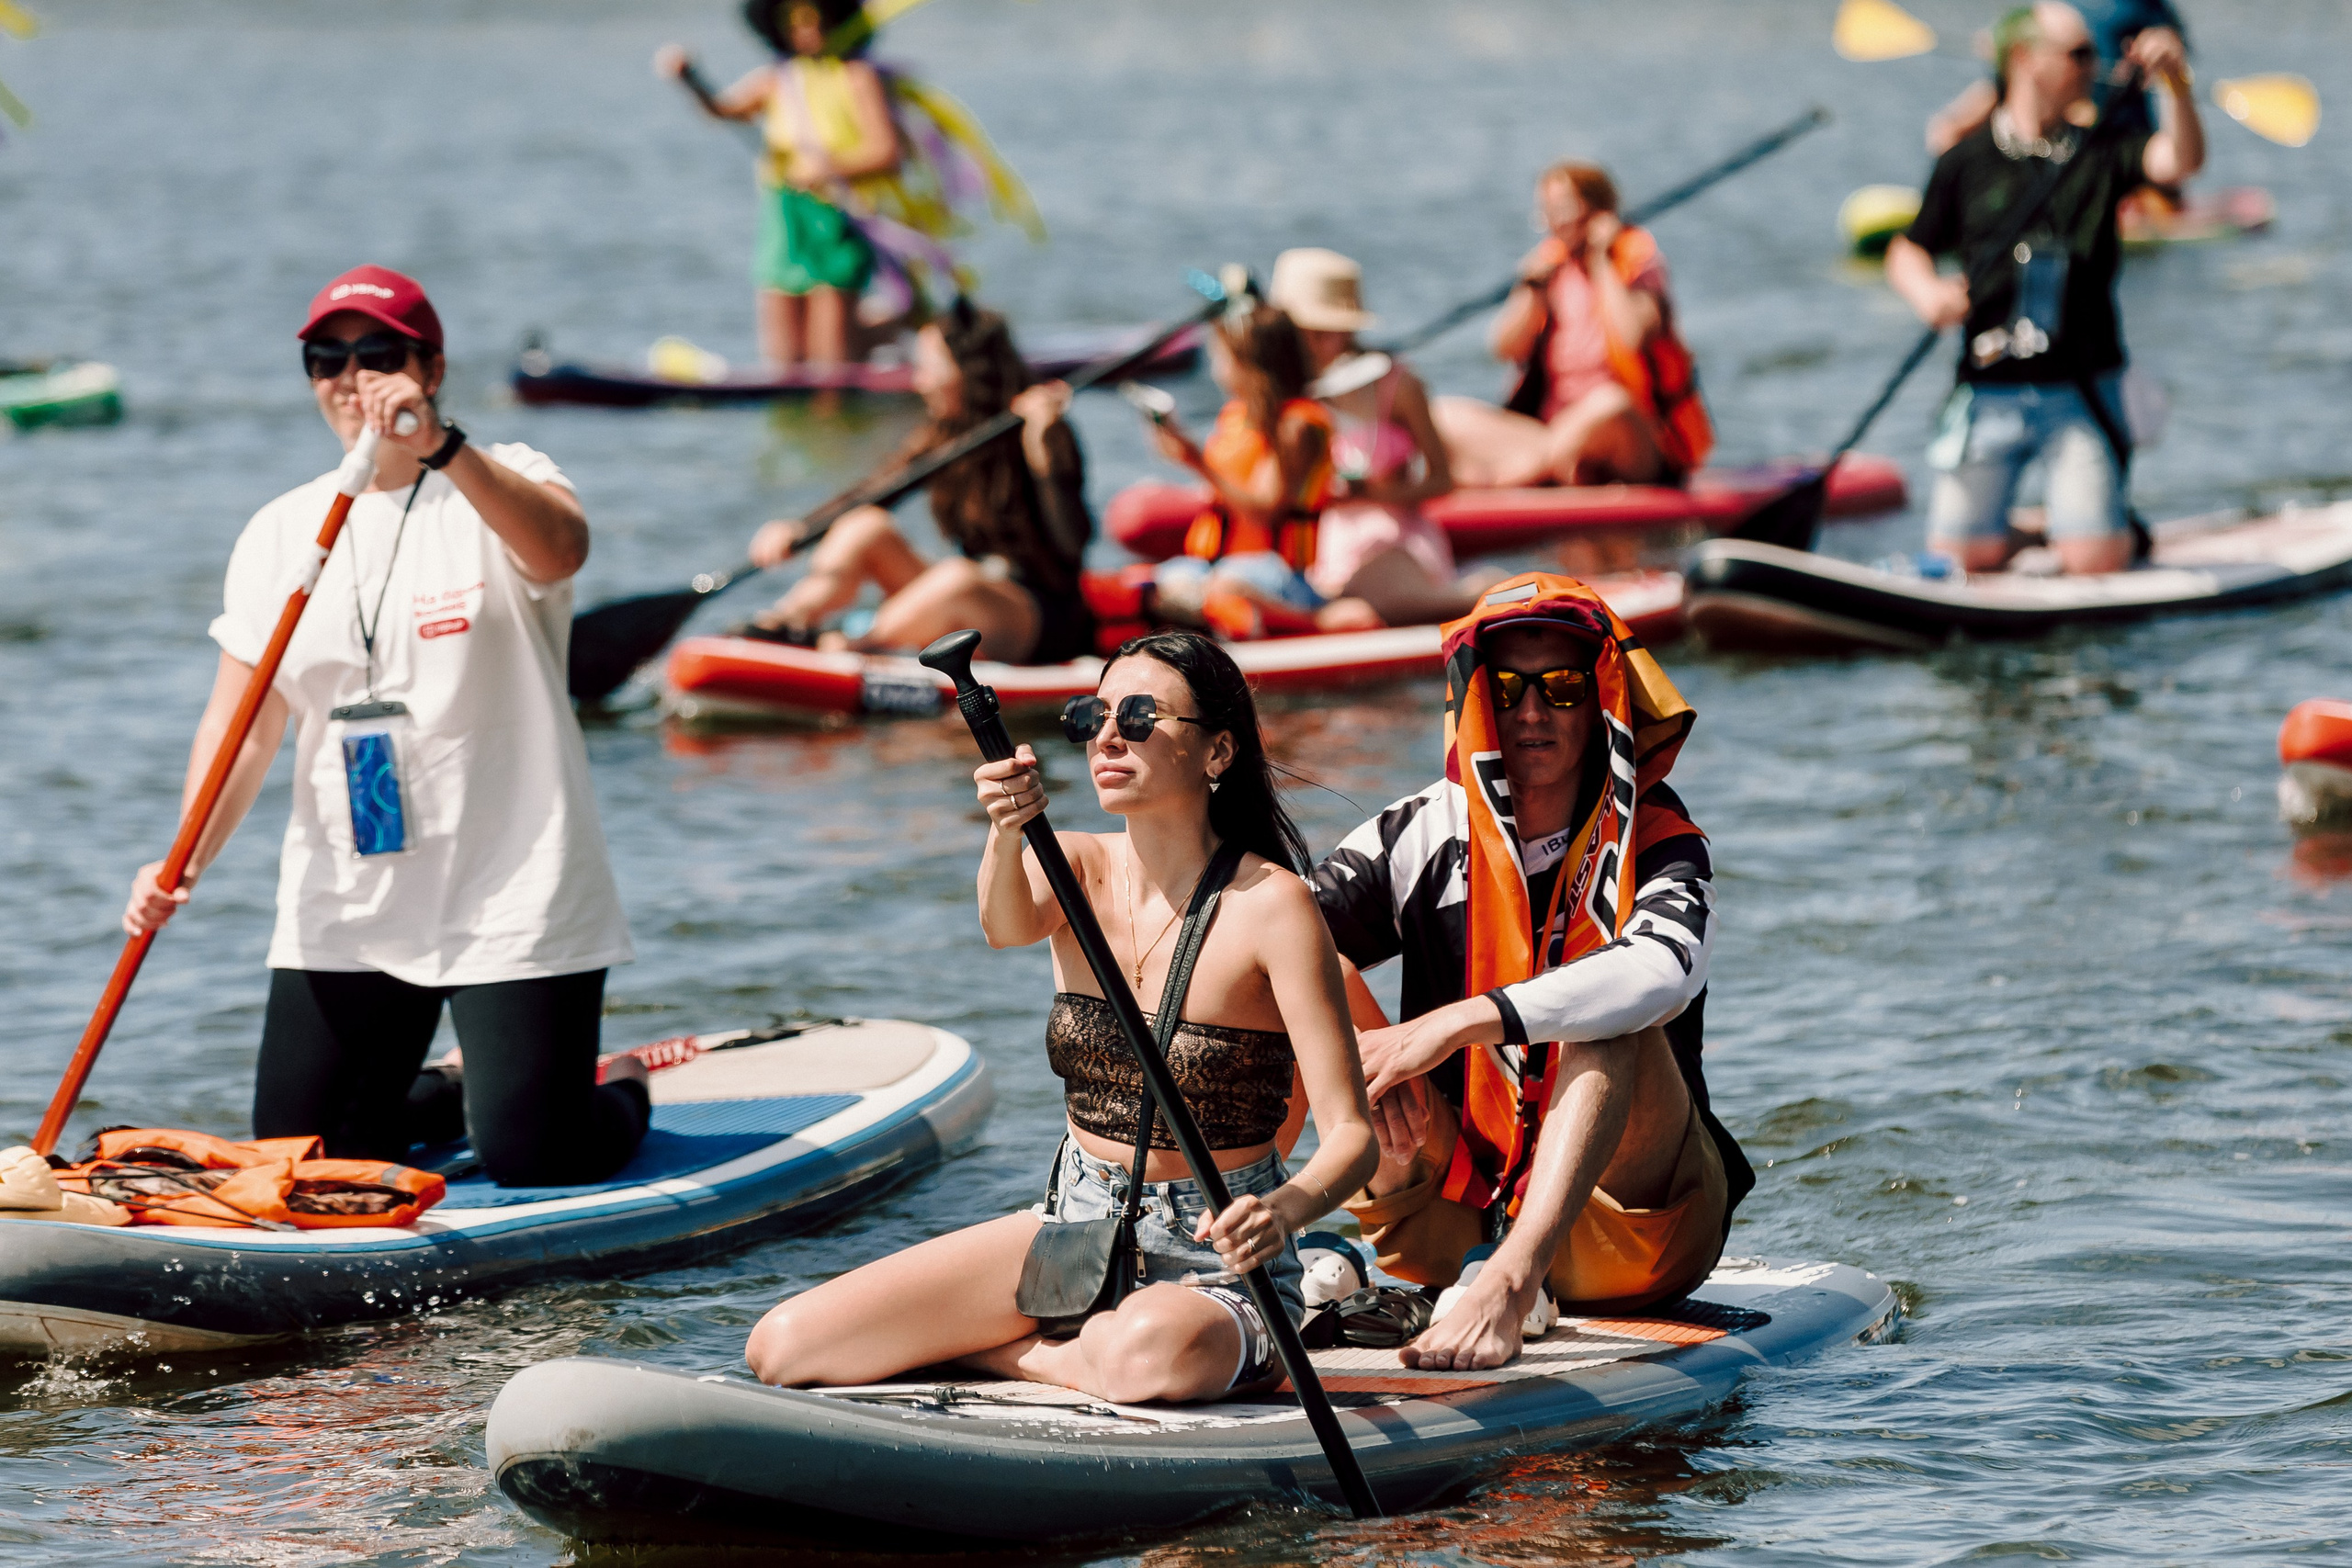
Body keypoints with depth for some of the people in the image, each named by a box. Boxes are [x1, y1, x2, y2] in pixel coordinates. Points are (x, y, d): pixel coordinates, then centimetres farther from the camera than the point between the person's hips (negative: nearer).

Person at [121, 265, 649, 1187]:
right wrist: (186, 860, -13)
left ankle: (622, 1090, 27)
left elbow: (559, 550, -31)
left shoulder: (497, 487, -6)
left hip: (511, 896, -5)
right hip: (342, 911, 5)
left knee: (535, 1163, -8)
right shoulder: (279, 533, 7)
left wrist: (439, 448, -46)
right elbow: (244, 724, 4)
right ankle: (456, 1094, 33)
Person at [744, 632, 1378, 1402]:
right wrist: (1006, 836, -49)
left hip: (1212, 1262, -4)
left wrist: (1286, 1209, -40)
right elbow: (1009, 926, -26)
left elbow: (1351, 1132, -18)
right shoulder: (1078, 865, -1)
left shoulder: (1269, 902, -15)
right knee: (782, 1346, -10)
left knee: (1151, 1350, -42)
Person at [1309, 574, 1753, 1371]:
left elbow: (1662, 971, -29)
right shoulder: (1424, 837, 3)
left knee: (1606, 1022, -31)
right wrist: (1365, 1055, -31)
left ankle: (1509, 1284, -50)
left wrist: (1460, 1022, -39)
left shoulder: (1654, 848, -5)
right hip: (1460, 1210, 2)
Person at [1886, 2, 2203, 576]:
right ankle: (2026, 538, 25)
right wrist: (1928, 293, -12)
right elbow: (1907, 251, 10)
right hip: (1989, 393, 0)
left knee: (2097, 562, -10)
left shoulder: (2101, 152, 4)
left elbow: (2181, 160, -13)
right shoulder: (1966, 162, 3)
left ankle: (2118, 523, 24)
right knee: (1963, 557, -6)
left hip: (2083, 394, 0)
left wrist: (2174, 84, -30)